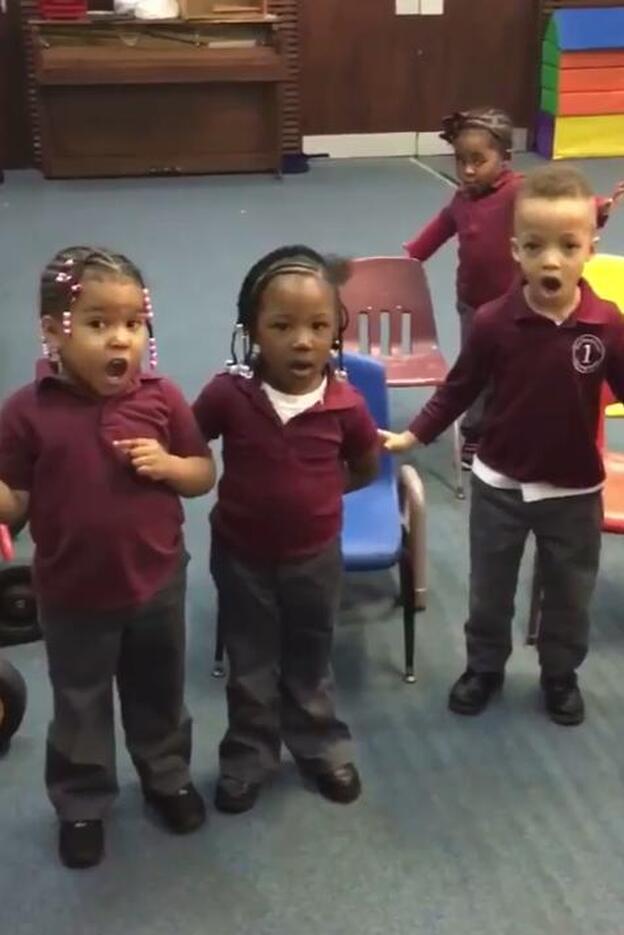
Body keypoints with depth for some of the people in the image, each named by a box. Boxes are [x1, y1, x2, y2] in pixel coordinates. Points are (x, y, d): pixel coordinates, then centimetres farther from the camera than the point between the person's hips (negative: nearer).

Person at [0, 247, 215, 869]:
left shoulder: (161, 399, -10)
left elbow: (204, 474, 0)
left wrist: (167, 465, -20)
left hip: (156, 584, 2)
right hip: (73, 595, -2)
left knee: (159, 695, 24)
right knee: (79, 709, 18)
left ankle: (168, 776, 49)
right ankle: (81, 805, 40)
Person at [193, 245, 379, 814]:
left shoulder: (345, 404, -18)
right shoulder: (228, 394, -22)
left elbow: (366, 467, 1)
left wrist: (315, 490, -3)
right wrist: (248, 488, -11)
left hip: (315, 552, 1)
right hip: (241, 552, 0)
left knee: (311, 660, 22)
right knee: (250, 665, 18)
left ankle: (323, 748, 43)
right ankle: (248, 758, 38)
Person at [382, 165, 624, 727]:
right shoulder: (495, 322, -15)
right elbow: (460, 389, -5)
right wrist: (414, 435, -5)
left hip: (575, 490, 0)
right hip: (500, 484, 0)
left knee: (569, 593, 19)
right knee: (489, 589, 19)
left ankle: (561, 674, 44)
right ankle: (484, 666, 43)